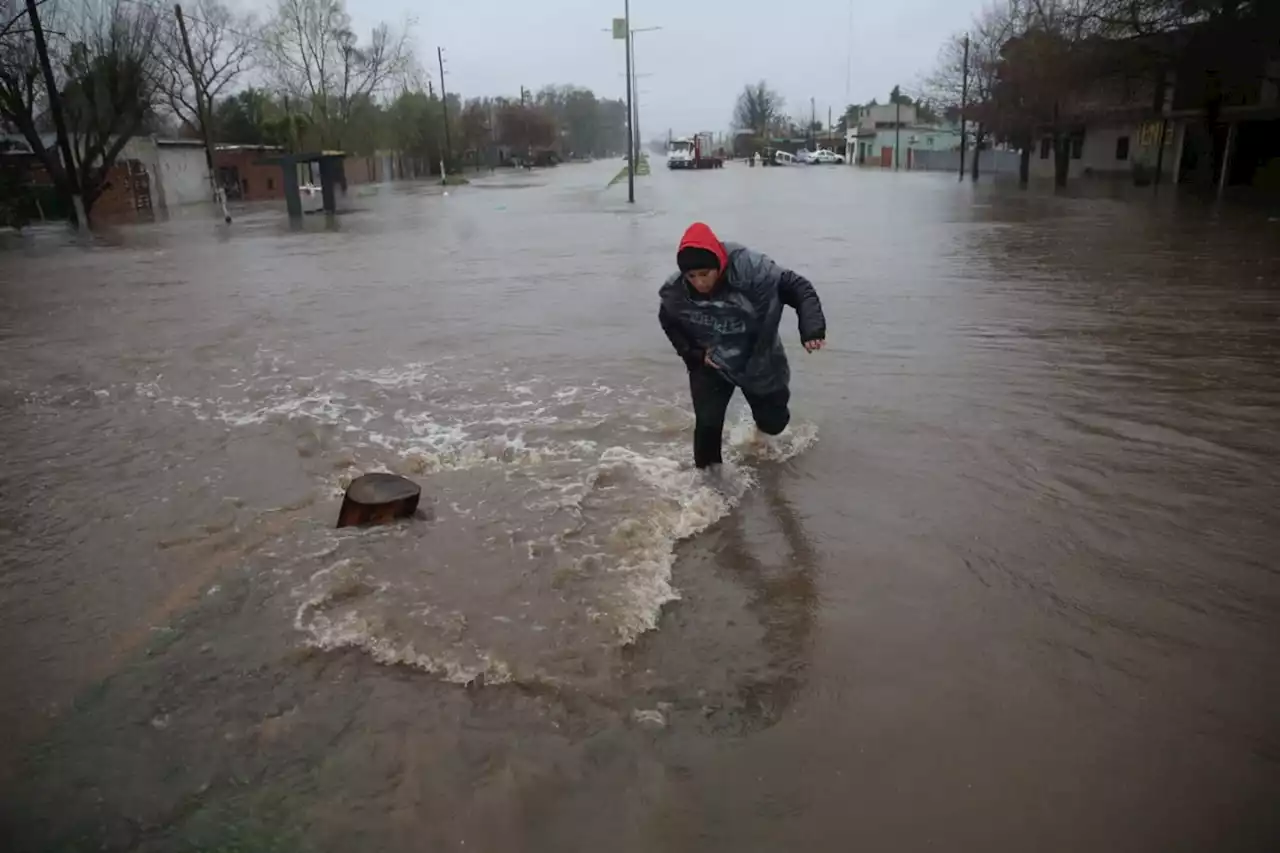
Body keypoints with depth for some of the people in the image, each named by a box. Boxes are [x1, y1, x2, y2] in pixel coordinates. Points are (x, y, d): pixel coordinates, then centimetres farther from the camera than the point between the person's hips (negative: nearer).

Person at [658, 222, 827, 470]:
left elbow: (798, 288, -24)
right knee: (707, 423, -13)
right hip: (710, 365, 0)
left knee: (773, 421, 17)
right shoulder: (675, 291, -23)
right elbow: (668, 322, 0)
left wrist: (812, 329, -38)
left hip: (759, 360, 0)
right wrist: (692, 353, -11)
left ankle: (762, 434, 56)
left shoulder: (751, 270, -34)